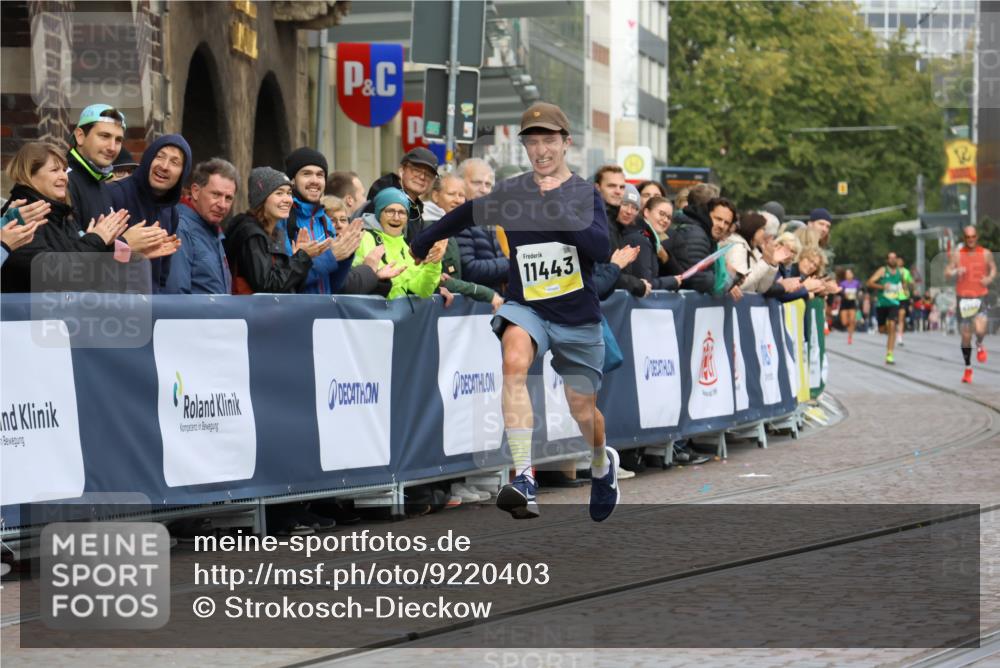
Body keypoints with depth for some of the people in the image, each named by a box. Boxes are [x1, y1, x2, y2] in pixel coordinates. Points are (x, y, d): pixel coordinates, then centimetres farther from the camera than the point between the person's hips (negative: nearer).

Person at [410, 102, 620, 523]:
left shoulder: (586, 195, -6)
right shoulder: (509, 194, -1)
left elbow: (602, 249, -23)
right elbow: (462, 216, 18)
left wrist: (559, 208, -31)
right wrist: (418, 247, 26)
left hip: (578, 319, 0)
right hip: (526, 308, 0)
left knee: (583, 413, 9)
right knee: (514, 359, -34)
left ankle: (603, 464, 49)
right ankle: (524, 481, -40)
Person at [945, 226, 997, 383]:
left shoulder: (986, 254, 3)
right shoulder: (957, 254, 2)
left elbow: (993, 268, 17)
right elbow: (947, 273, 2)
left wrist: (990, 278, -5)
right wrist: (956, 272, -20)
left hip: (980, 297, -1)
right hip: (963, 297, 1)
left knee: (980, 330, -24)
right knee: (966, 336, 5)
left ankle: (979, 346, 13)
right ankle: (968, 368, 22)